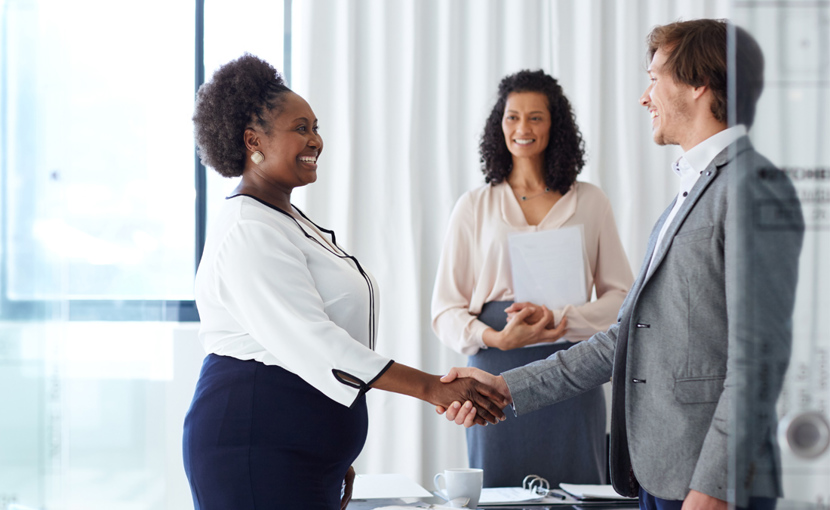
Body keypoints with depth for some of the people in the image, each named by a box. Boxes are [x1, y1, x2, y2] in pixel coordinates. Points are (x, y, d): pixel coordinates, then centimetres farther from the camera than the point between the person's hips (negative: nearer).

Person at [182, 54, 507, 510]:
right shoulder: (249, 231, -14)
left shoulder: (290, 221, 19)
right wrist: (430, 387, -26)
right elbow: (311, 340, -23)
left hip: (305, 455, 10)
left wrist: (337, 460, 25)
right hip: (255, 455, -10)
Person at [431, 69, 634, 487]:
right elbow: (446, 310, 6)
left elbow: (623, 298, 6)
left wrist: (559, 321, -11)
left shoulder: (589, 202, 10)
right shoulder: (474, 206, 10)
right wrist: (497, 338, -14)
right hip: (498, 377, 0)